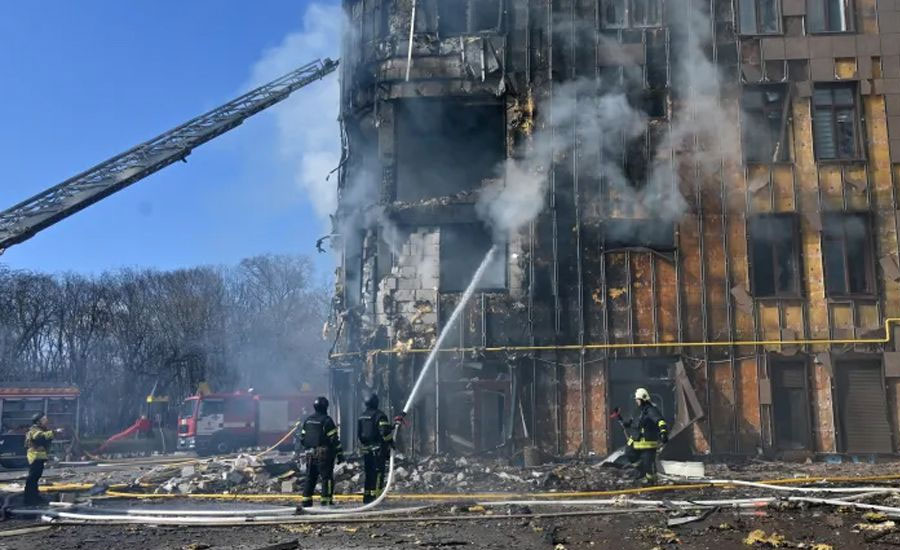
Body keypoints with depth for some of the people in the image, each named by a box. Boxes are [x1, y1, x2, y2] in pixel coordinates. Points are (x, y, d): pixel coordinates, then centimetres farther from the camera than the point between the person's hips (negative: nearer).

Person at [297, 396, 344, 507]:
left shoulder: (307, 420, 9)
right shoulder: (326, 420, -11)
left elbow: (302, 438, 14)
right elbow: (334, 439, -12)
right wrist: (340, 453, -8)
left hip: (310, 454, 6)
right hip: (324, 454, -6)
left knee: (310, 477, 15)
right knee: (327, 477, -1)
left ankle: (306, 500, 16)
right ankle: (326, 500, -4)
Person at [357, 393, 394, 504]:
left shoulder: (361, 416, 11)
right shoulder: (380, 415, -11)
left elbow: (358, 434, 16)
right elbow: (385, 432, -17)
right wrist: (391, 442, -5)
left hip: (366, 449, 7)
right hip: (378, 449, -7)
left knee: (368, 473, 13)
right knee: (378, 473, -4)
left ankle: (366, 496, 14)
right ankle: (375, 495, -9)